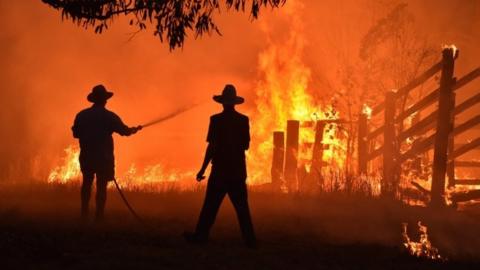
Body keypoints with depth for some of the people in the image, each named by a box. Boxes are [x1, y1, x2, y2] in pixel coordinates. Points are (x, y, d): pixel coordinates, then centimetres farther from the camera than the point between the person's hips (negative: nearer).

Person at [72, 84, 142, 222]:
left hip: (86, 156, 3)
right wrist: (135, 129, 18)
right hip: (104, 157, -3)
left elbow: (76, 133, 6)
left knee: (87, 182, 19)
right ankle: (99, 216, -1)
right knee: (101, 186, 1)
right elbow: (125, 131, -3)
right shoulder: (109, 116, -9)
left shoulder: (81, 115, -1)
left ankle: (84, 213, 20)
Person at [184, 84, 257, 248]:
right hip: (238, 170, 3)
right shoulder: (243, 120, 1)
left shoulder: (216, 120, -9)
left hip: (220, 169, -3)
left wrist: (203, 169, -6)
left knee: (210, 205, 4)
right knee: (241, 206, 7)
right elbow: (246, 145, 6)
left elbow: (212, 146, -11)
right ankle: (250, 240, 4)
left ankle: (201, 236, 8)